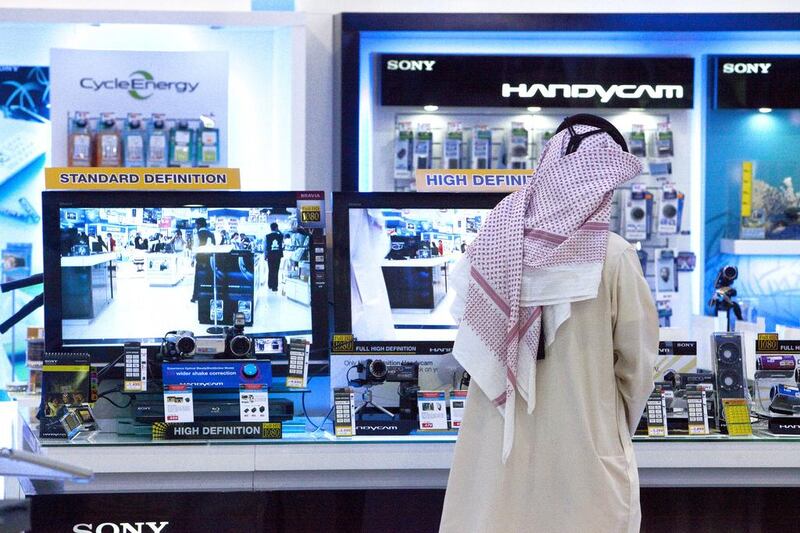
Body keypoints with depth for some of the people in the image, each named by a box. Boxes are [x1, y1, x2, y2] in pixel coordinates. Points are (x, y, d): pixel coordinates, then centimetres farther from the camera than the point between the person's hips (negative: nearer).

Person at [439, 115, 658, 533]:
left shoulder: (497, 240, -5)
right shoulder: (613, 256, -13)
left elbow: (474, 347, 3)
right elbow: (638, 361, -4)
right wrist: (620, 428, 13)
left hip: (497, 443, 3)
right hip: (582, 450, -3)